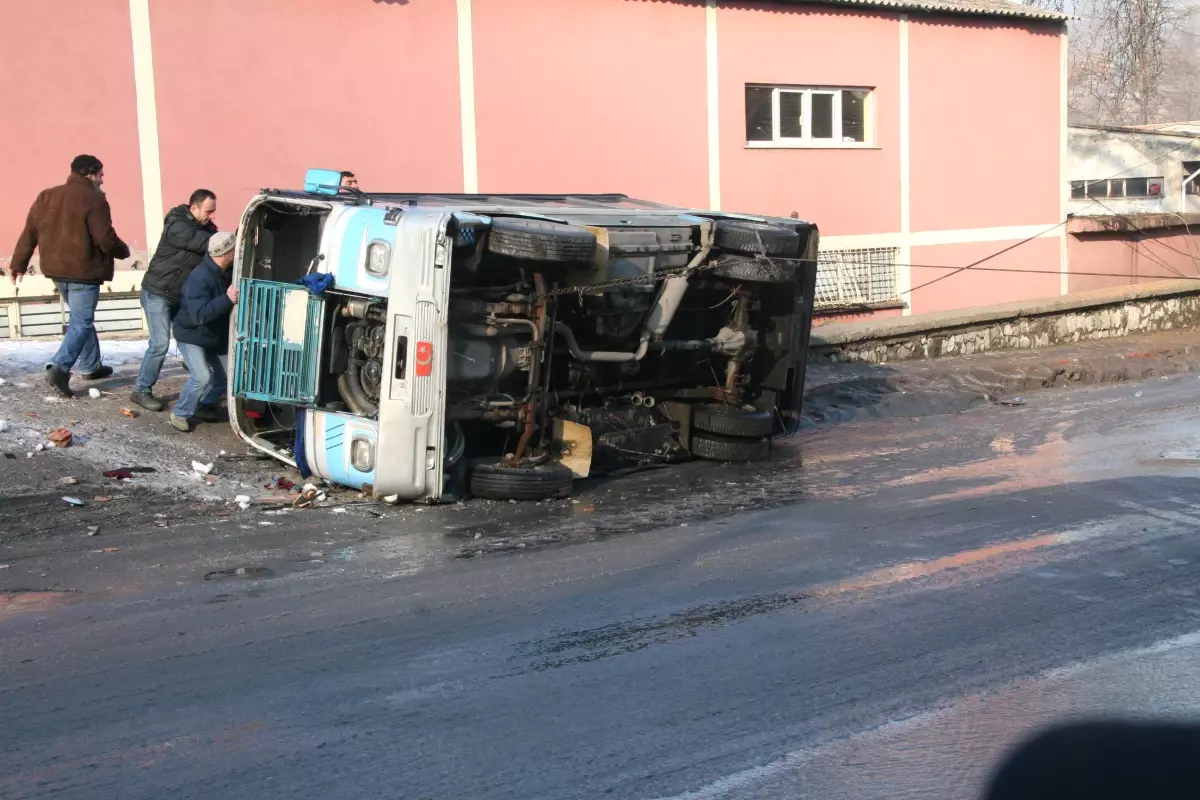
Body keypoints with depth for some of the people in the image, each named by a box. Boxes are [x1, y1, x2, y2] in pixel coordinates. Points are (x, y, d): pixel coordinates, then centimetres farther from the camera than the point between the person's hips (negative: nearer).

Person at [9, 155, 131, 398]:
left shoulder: (46, 196, 8)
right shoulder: (94, 200, -13)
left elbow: (29, 233, 9)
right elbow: (106, 239, -16)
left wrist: (18, 264, 15)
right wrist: (123, 251, 4)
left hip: (57, 270, 8)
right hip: (84, 271, -8)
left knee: (80, 318, 21)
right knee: (81, 322, -4)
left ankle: (90, 366, 28)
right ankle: (59, 368, -20)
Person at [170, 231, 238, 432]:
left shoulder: (230, 272, -9)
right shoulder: (200, 279, -32)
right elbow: (200, 314, -43)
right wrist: (227, 299, -50)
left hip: (217, 336, 8)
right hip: (191, 335, -7)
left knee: (227, 375, 4)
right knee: (202, 377, -21)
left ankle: (204, 407, 26)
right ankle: (180, 413, 1)